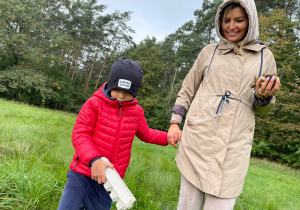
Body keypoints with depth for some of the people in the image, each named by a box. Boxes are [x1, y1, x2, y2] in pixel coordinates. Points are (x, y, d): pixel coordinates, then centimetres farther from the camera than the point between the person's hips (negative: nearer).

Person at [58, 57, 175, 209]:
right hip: (82, 176, -3)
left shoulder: (136, 112, 3)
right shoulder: (95, 103, -9)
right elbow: (80, 135, -15)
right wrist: (94, 160, -31)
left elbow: (146, 134, 21)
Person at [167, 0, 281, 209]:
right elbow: (187, 90, 16)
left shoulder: (265, 56, 11)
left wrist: (264, 97, -7)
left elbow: (264, 108, 16)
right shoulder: (209, 51, 11)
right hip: (197, 137, 1)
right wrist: (174, 123, 5)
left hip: (234, 144, 0)